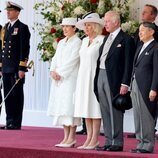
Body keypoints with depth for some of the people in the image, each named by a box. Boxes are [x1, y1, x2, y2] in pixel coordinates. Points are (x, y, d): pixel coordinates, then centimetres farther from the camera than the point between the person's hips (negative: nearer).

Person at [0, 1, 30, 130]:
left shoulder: (22, 28, -5)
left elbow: (25, 49, -10)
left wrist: (22, 68, -15)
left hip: (16, 68, -7)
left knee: (17, 95, -2)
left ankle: (16, 123, 2)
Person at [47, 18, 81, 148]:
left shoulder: (77, 42, -6)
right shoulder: (61, 43, 19)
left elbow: (72, 61, -13)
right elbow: (55, 58, 15)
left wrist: (59, 73, -13)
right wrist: (53, 71, -3)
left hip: (70, 78, -8)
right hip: (58, 79, 8)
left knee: (69, 106, -10)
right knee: (60, 107, 4)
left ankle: (71, 137, -8)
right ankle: (66, 137, 7)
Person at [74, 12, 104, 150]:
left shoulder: (101, 40, -7)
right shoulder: (84, 41, 16)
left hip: (95, 76, -7)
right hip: (83, 77, 8)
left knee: (94, 108, -5)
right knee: (86, 107, 6)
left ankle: (95, 139, -2)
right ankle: (89, 138, 10)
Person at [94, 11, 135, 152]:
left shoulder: (126, 40, -6)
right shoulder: (106, 39, 18)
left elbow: (128, 64, -10)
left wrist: (125, 84, -16)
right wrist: (97, 79, 10)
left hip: (114, 79, -8)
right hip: (101, 76, 8)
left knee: (115, 112, -4)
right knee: (105, 112, 9)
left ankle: (117, 143, 1)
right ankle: (109, 142, 15)